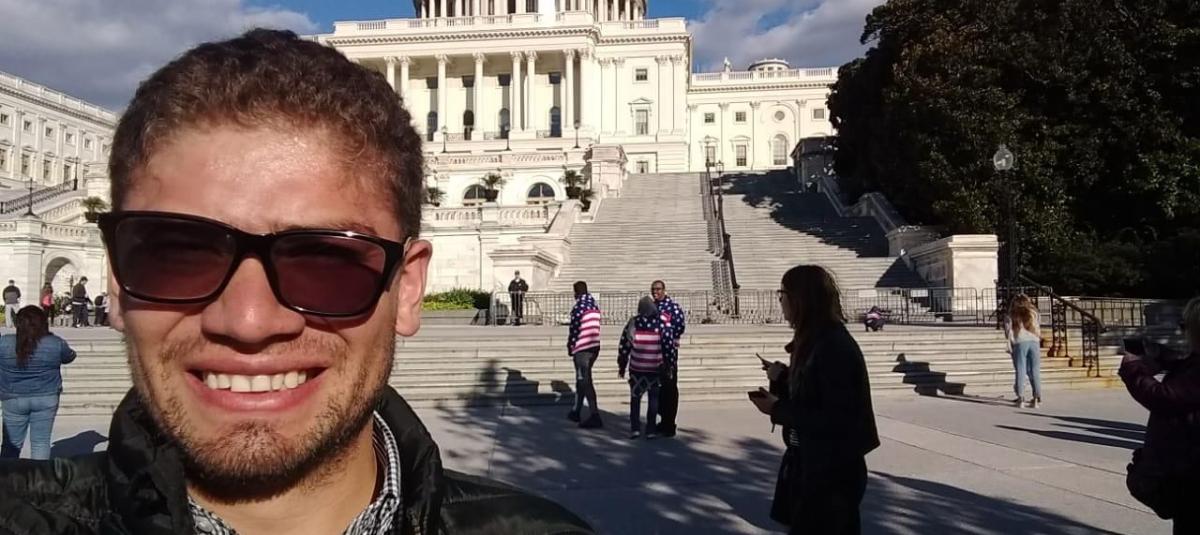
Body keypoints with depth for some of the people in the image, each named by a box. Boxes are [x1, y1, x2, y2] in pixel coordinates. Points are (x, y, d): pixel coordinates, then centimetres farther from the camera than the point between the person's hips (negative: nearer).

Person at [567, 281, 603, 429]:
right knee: (581, 380, 19)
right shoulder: (595, 307, 10)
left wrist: (570, 348, -1)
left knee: (585, 382, -6)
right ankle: (576, 411, 29)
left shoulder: (578, 308, -14)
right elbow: (596, 327, 13)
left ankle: (595, 417, -11)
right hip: (595, 347, 8)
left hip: (582, 349, -8)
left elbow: (573, 330, -14)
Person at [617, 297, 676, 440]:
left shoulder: (632, 323, -3)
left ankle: (635, 428, 5)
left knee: (635, 398, 12)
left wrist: (621, 366, 9)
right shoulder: (662, 323, -6)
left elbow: (624, 346, 0)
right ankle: (651, 430, 10)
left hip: (636, 369, 1)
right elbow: (669, 345, -6)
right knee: (653, 398, 11)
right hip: (655, 369, 0)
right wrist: (669, 364, 5)